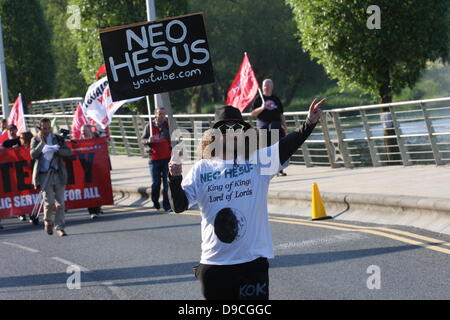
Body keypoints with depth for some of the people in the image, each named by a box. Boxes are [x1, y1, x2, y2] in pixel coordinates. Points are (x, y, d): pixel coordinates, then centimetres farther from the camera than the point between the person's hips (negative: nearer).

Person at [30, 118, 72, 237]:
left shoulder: (58, 138, 10)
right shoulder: (35, 140, 6)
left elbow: (68, 152, 4)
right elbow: (33, 155, -8)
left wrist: (57, 151, -12)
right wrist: (41, 142, -14)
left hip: (58, 174, 2)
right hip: (44, 174, -2)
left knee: (60, 202, -2)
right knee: (49, 201, -8)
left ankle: (59, 227, 3)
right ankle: (48, 222, 18)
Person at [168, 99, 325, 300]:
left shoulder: (259, 161, 0)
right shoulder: (201, 169, 5)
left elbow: (286, 147, -16)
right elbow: (179, 206, 1)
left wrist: (309, 125, -32)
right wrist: (175, 179, -16)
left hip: (252, 261, -2)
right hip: (213, 263, 2)